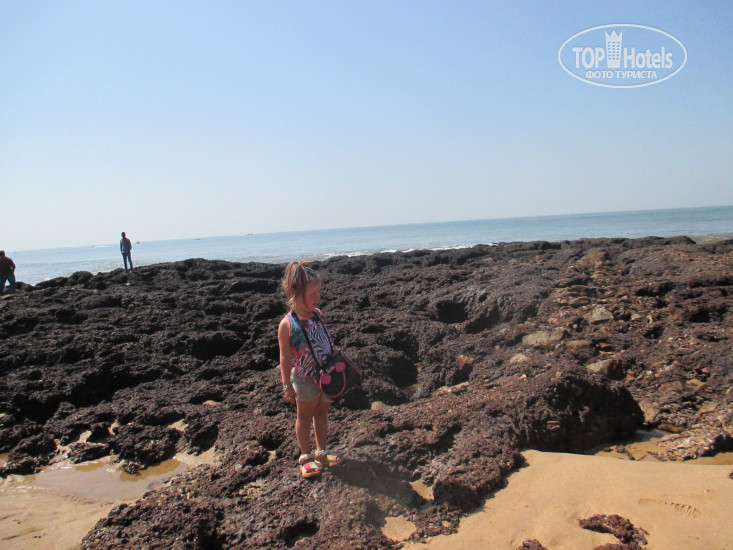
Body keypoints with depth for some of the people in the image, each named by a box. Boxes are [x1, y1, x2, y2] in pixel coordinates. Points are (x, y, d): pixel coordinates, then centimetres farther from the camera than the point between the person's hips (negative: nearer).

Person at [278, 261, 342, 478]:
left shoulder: (318, 315, -4)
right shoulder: (287, 325, -22)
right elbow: (285, 357, -16)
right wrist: (287, 385, -14)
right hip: (305, 379, -5)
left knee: (321, 413, 19)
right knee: (304, 417, 14)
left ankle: (321, 451, 37)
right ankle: (305, 456, 31)